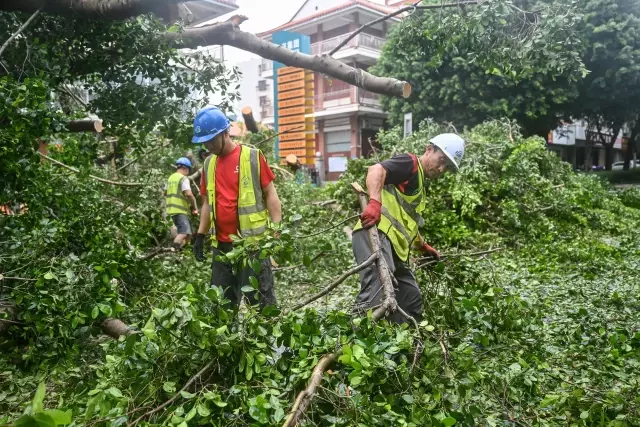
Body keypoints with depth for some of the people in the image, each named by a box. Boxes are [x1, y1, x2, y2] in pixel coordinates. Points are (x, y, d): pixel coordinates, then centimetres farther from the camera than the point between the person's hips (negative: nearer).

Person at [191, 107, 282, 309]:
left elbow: (270, 194, -4)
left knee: (260, 299, 3)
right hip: (221, 244, 6)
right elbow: (207, 203, 17)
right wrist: (200, 235, 12)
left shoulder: (252, 156, -6)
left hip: (253, 241, -6)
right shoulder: (209, 163, 11)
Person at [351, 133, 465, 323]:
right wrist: (375, 203, -35)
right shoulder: (411, 163, 2)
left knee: (411, 299, 15)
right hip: (375, 234, -11)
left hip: (392, 245, 11)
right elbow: (376, 170, -19)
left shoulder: (419, 185, 31)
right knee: (377, 294, -26)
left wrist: (423, 246, 44)